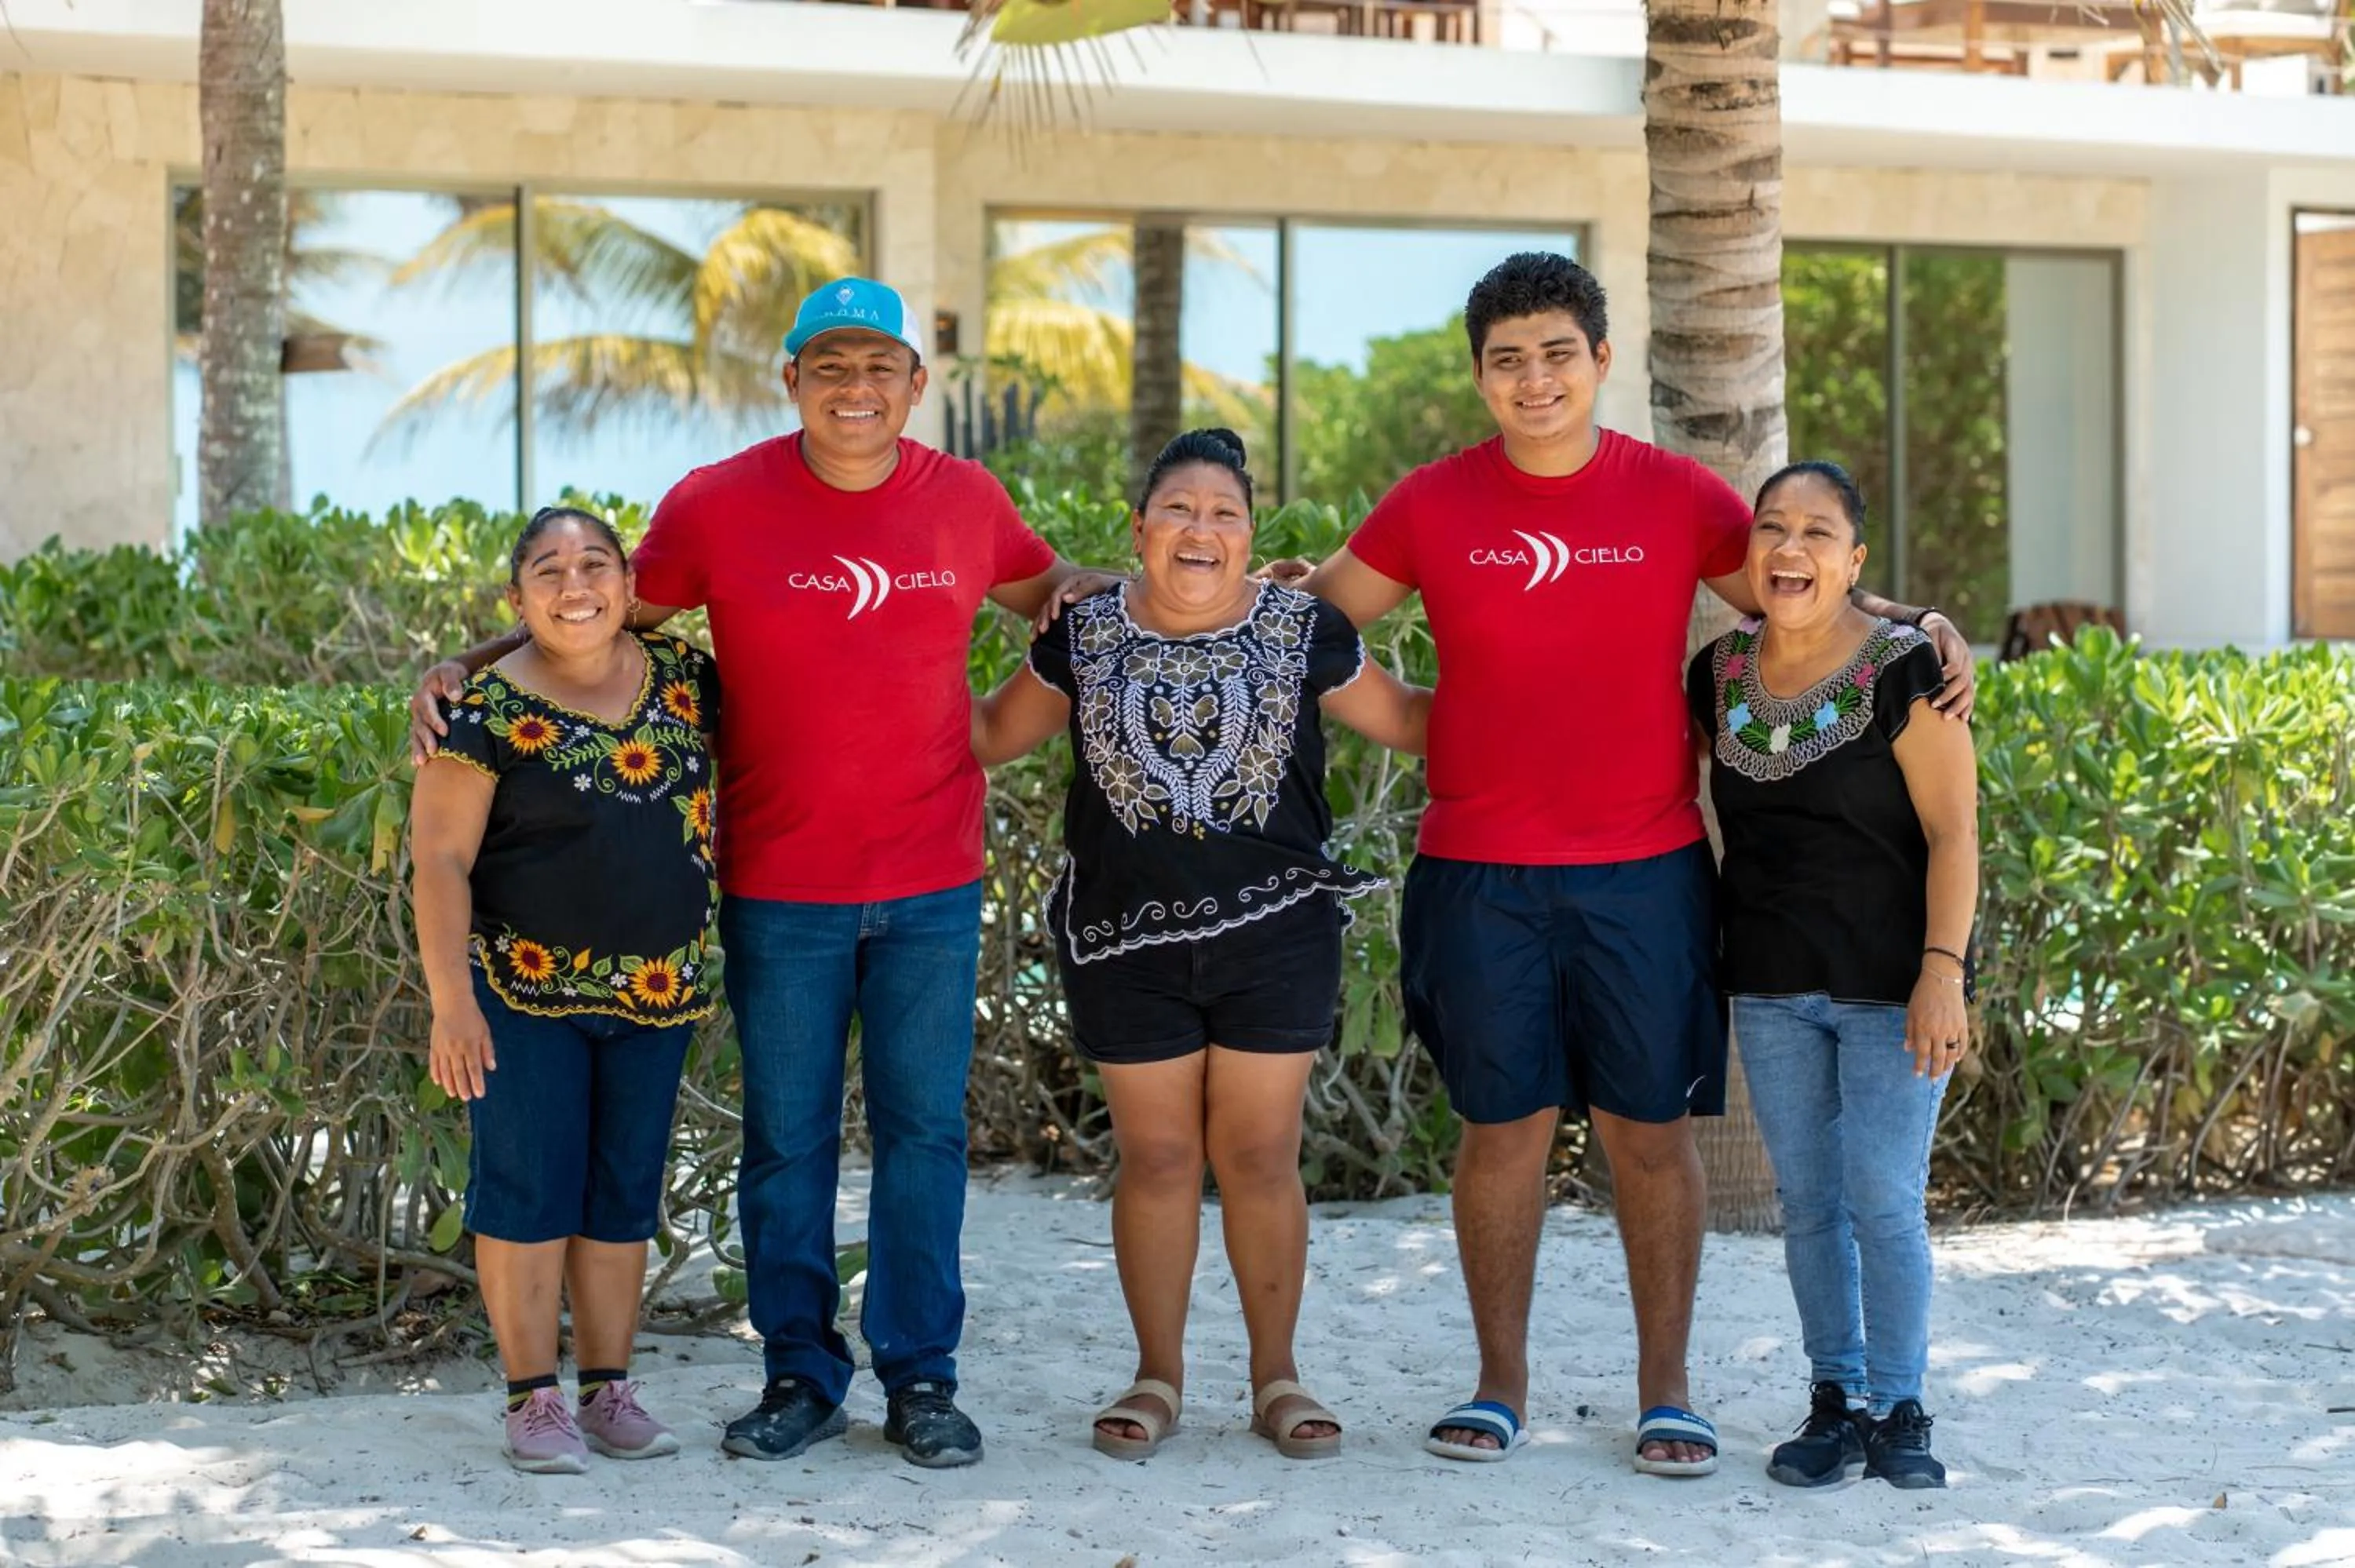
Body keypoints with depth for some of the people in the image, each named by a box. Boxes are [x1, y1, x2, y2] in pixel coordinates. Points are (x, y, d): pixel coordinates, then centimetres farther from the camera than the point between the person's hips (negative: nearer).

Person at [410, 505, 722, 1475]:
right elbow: (440, 858, -12)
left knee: (625, 1193, 10)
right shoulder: (490, 708, -10)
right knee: (529, 1186, -2)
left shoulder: (684, 678, 3)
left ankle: (609, 1390, 19)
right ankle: (534, 1399, 7)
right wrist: (451, 1000, -20)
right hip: (525, 991, -4)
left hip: (657, 993, 5)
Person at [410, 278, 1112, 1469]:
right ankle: (799, 1373, 19)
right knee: (787, 1138, 6)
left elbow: (1051, 593, 22)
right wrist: (463, 669, -2)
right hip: (779, 890, -1)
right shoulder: (718, 505, -4)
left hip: (932, 887, 1)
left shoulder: (966, 500, 3)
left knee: (922, 1133, 6)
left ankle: (921, 1378, 16)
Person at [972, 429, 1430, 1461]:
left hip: (1274, 933, -1)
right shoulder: (1084, 635, 5)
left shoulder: (1304, 631, 2)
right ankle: (1158, 1377, 18)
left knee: (1260, 1156, 3)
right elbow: (992, 736, 15)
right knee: (1155, 1156, 5)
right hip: (1125, 940, 1)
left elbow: (1404, 720, 12)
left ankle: (1276, 1376, 17)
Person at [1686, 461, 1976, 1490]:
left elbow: (1952, 833, -12)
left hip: (1890, 985, -5)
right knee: (1807, 1202, 10)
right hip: (1771, 988, 5)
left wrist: (1942, 971, -19)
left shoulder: (1902, 672, -11)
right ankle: (1836, 1402, 20)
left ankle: (1897, 1409, 10)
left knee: (1884, 1203, -4)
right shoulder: (1719, 674, 4)